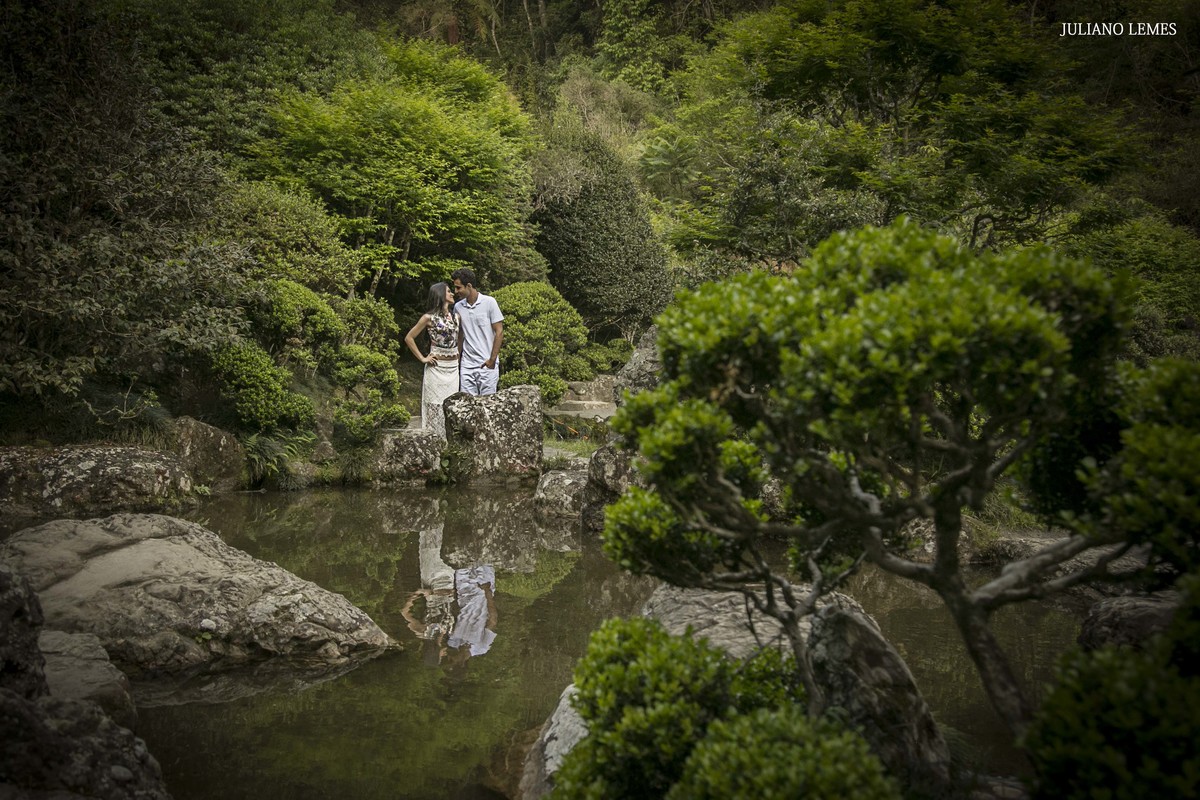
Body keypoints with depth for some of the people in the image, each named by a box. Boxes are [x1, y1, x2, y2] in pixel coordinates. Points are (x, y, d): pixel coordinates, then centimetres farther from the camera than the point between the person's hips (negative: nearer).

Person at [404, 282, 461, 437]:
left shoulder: (456, 317, 10)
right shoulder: (429, 317, -5)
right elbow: (409, 338, -1)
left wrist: (459, 355, 10)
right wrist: (422, 358, -4)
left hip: (453, 367, 5)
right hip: (437, 367, -5)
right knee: (436, 406, -4)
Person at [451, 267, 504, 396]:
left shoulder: (489, 303, -6)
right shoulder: (458, 307, 8)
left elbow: (499, 332, -6)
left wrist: (492, 359, -10)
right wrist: (457, 360, 11)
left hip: (487, 364, -4)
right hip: (466, 365, 4)